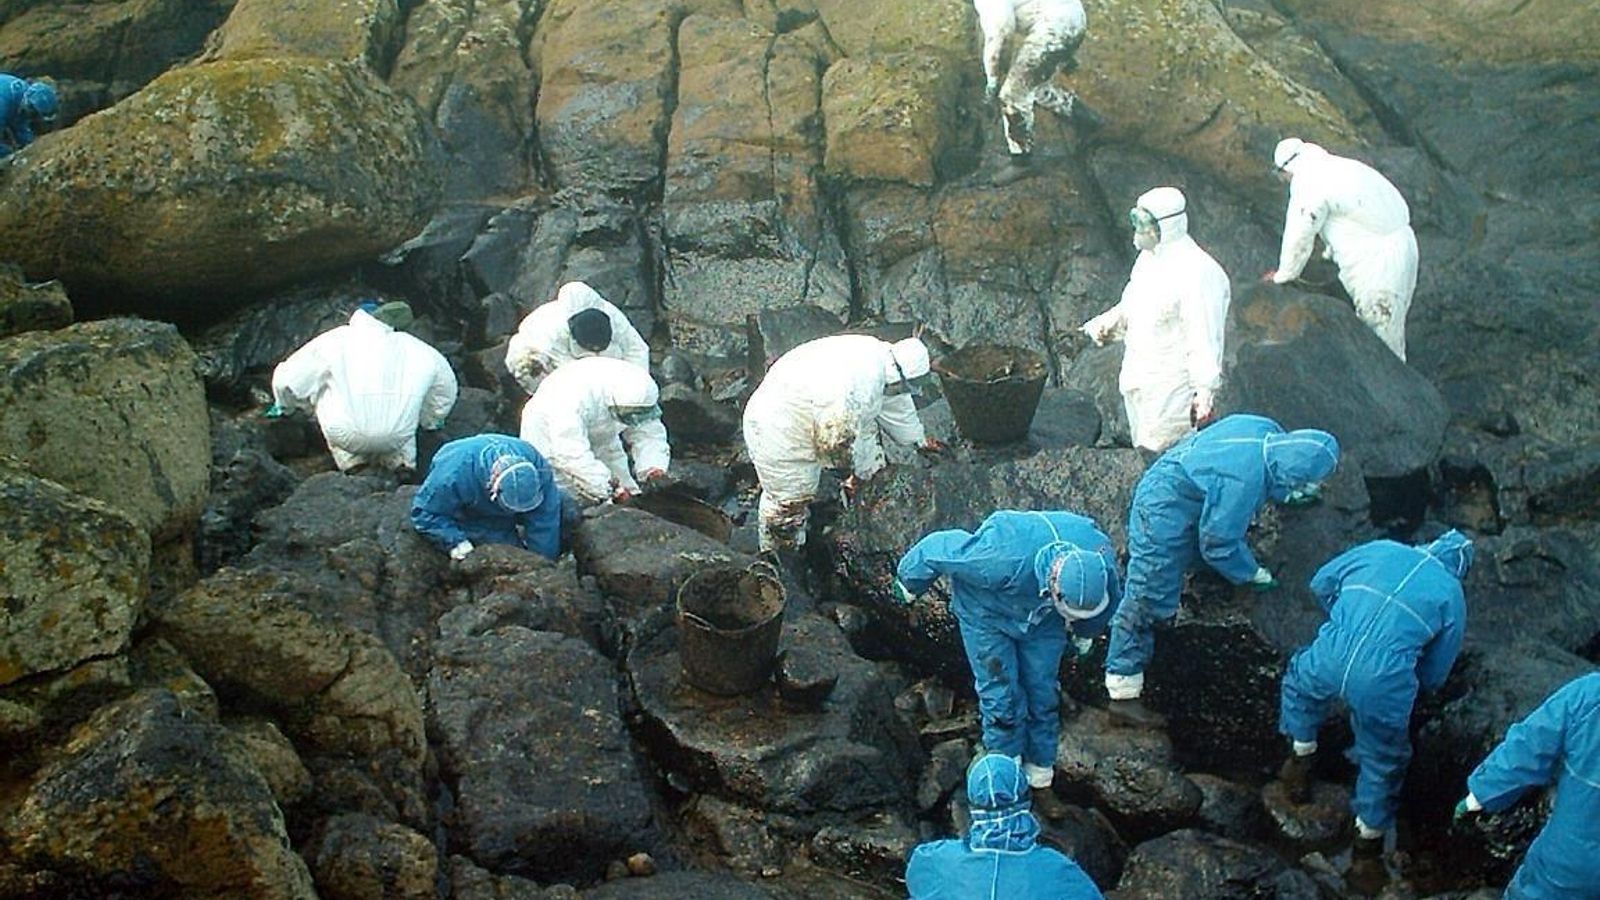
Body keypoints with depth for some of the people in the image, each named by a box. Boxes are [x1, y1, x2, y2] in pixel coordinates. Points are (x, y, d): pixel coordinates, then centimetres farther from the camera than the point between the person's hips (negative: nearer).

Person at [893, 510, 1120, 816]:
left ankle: (1040, 777, 22)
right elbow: (940, 548, -29)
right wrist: (909, 582, -8)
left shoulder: (1102, 558, -30)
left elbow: (1109, 599, -2)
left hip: (1042, 618, 4)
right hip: (987, 612, -4)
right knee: (1002, 696, -7)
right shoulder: (1000, 559, -46)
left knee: (1043, 694, 5)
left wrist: (1085, 633, 16)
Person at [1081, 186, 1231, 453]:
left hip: (1171, 389, -9)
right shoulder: (1147, 258, 6)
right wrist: (1108, 323, 1)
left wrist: (1205, 392, -21)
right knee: (1142, 449, 20)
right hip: (1137, 381, 9)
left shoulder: (1199, 273, -23)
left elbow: (1205, 339, -22)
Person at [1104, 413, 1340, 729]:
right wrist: (1254, 575, -5)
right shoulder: (1245, 481, -32)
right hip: (1164, 521, -9)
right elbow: (1218, 544, -20)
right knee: (1147, 604, -6)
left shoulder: (1266, 431, -7)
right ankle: (1123, 695, -2)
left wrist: (1294, 495, 23)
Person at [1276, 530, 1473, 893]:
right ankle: (1369, 842, 37)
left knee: (1300, 680, 39)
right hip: (1384, 682, -1)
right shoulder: (1451, 594, 16)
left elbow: (1321, 583, 25)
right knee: (1384, 761, 25)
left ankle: (1301, 760, 44)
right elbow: (1434, 675, 18)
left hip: (1329, 660, 2)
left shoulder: (1380, 549, 19)